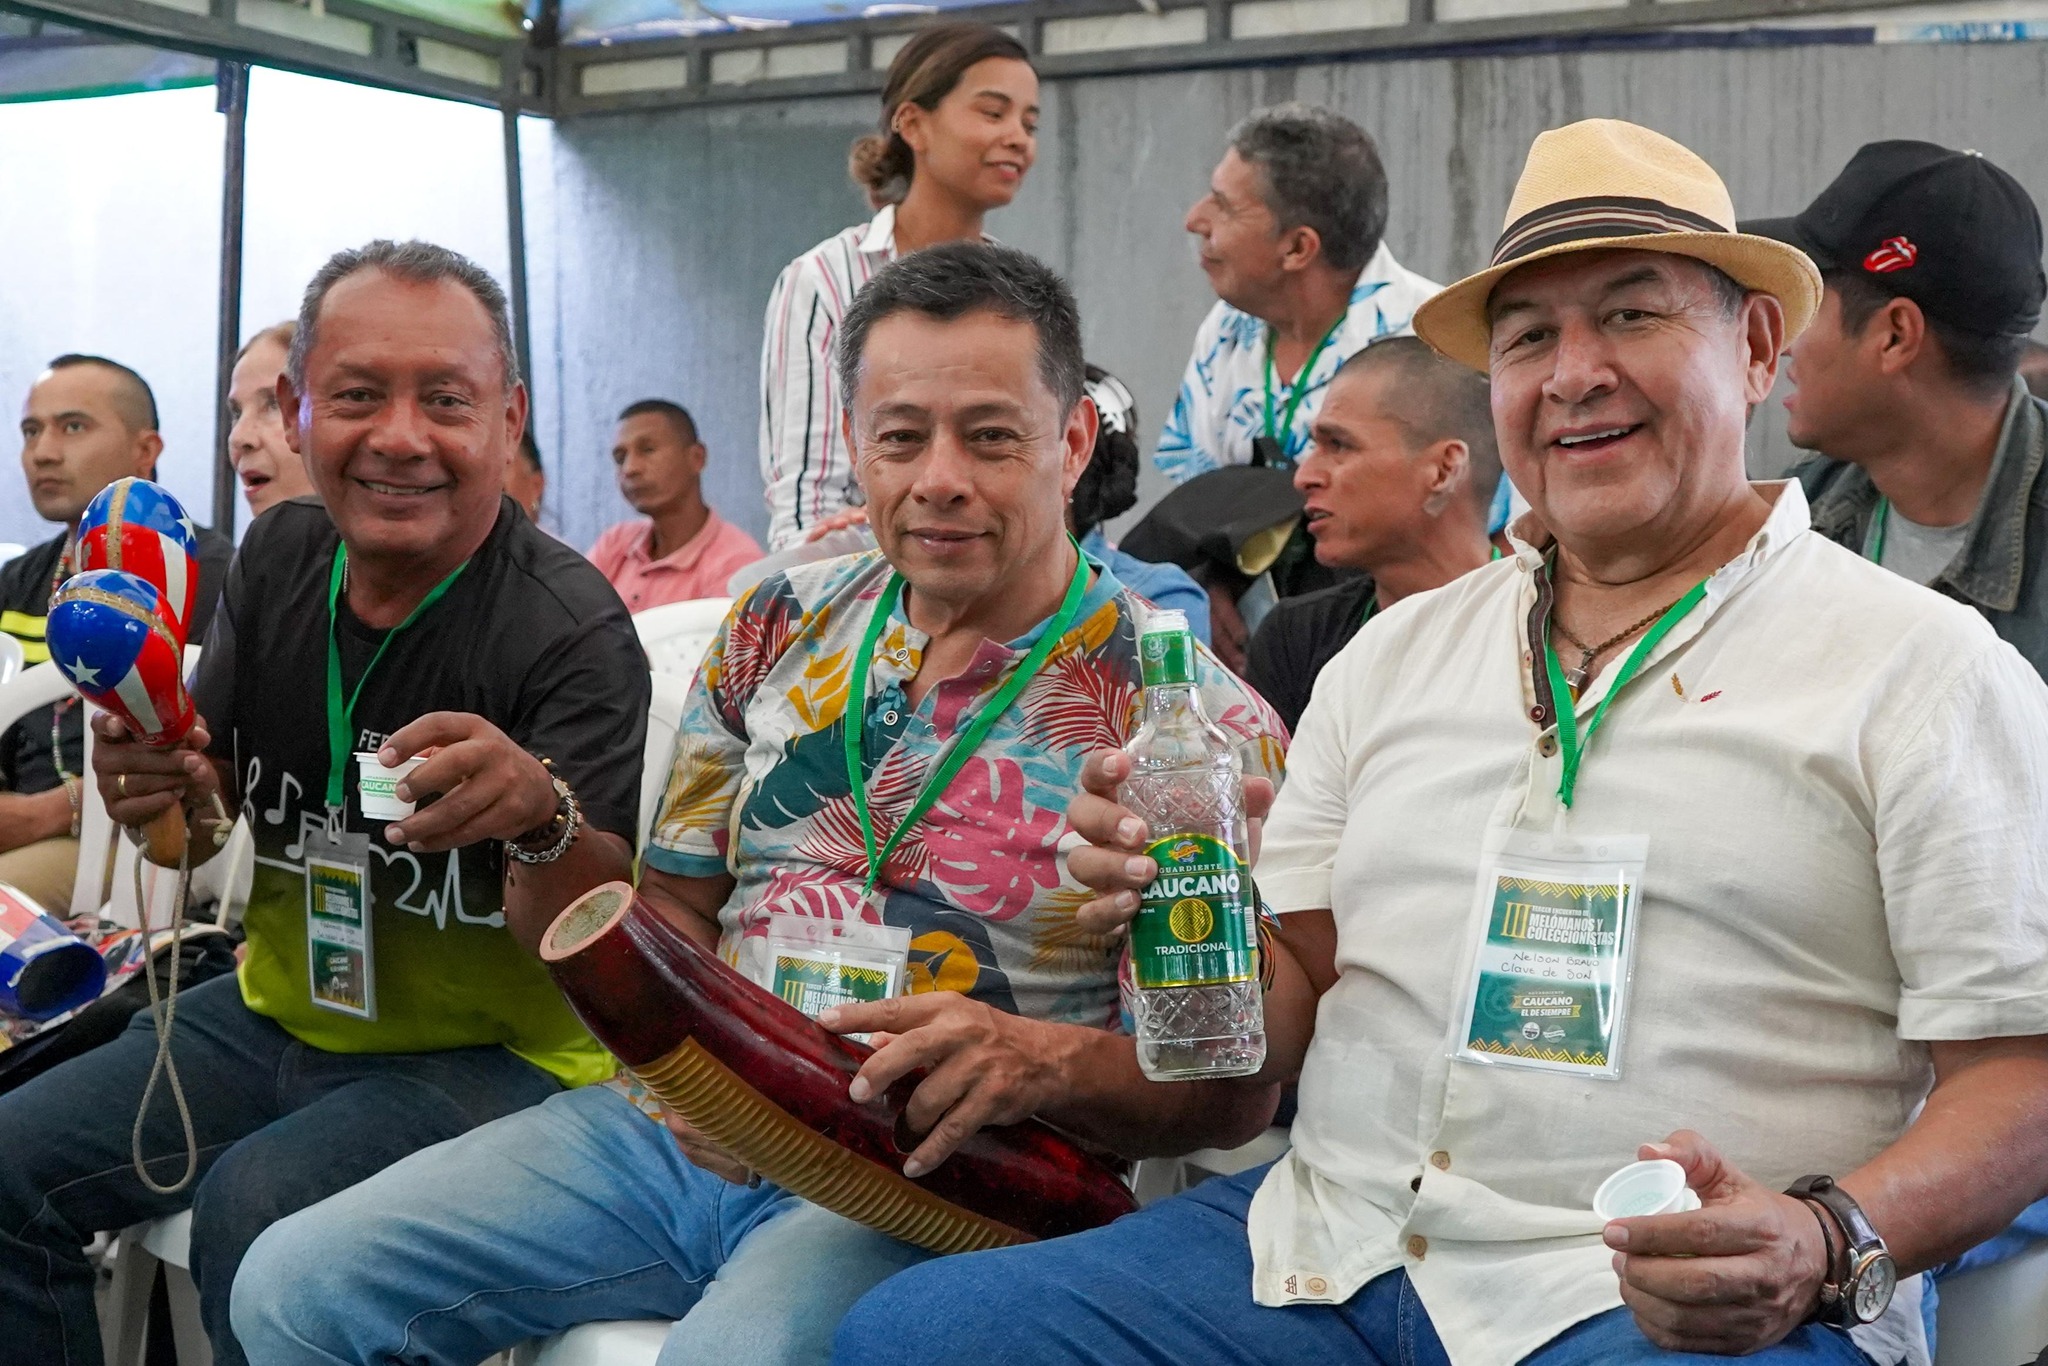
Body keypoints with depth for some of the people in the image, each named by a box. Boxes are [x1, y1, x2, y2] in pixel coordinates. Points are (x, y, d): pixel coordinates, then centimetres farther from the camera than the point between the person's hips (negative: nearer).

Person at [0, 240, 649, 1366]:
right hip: (281, 1013, 7)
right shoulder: (280, 557, 0)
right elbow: (202, 830, 9)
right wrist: (159, 788, -16)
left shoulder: (571, 630, -21)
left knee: (254, 1209, -29)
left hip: (489, 1051, -6)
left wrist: (544, 818, -48)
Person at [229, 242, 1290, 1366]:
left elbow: (1235, 1088, -8)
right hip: (698, 1129, 6)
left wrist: (1048, 1061, -29)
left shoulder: (1189, 718, -6)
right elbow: (676, 904, 14)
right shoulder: (780, 627, 9)